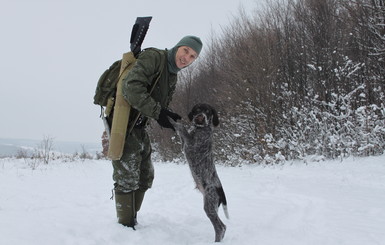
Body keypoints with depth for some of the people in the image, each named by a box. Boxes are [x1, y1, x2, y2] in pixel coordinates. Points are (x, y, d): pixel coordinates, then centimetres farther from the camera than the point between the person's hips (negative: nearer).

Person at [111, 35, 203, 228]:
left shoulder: (172, 77, 12)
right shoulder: (153, 57, -17)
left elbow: (162, 105, 12)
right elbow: (131, 86, -31)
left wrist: (167, 115, -10)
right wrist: (157, 112, -32)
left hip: (139, 127, 10)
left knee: (144, 177, 16)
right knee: (127, 178, -6)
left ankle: (132, 221, 29)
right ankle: (126, 227, 5)